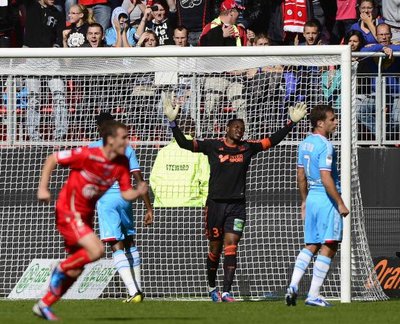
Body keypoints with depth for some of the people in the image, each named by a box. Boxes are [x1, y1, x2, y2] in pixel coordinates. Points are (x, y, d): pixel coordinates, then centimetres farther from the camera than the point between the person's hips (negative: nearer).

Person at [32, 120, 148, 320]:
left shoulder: (122, 163, -2)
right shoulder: (88, 155, -21)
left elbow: (126, 194, 0)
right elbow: (52, 159, -13)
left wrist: (138, 192, -22)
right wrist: (43, 188, -19)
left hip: (85, 216, 8)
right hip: (68, 212, -8)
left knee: (74, 272, 10)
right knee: (96, 250, -25)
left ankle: (44, 305, 26)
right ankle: (61, 269, 0)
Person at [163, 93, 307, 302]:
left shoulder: (247, 148, 7)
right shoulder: (213, 146, -1)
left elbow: (272, 140, 13)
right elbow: (184, 143, -5)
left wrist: (292, 123, 9)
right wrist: (173, 122, -15)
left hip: (237, 205, 1)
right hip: (215, 204, -1)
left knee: (231, 247, -8)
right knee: (215, 249, 8)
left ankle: (226, 292, -11)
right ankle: (212, 286, 29)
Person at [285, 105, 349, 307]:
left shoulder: (305, 144, 11)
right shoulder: (325, 146, -16)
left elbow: (301, 175, 17)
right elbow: (326, 178, -22)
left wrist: (304, 201, 25)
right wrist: (340, 203, -18)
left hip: (312, 198, 9)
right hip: (327, 199, -9)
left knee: (311, 246, 15)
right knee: (328, 247, -3)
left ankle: (293, 285, 2)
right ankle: (313, 295, -5)